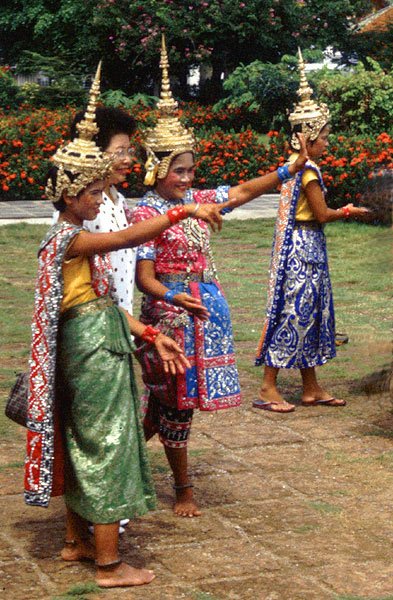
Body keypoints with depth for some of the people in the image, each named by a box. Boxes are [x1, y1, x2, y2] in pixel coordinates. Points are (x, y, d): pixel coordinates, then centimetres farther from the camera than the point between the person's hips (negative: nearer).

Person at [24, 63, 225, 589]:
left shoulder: (76, 239, 13)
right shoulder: (69, 239, -17)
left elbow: (105, 304, 12)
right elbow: (127, 238, -33)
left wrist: (151, 335, 8)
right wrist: (182, 212, -35)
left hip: (91, 349, 10)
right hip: (95, 353, -10)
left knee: (84, 444, 17)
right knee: (106, 446, -4)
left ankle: (77, 541, 30)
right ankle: (109, 565, 3)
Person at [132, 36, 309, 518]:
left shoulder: (197, 200, 8)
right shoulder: (146, 213, -10)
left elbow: (245, 191, 7)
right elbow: (144, 277, -14)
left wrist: (293, 168, -3)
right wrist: (174, 297, -32)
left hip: (206, 308, 6)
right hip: (170, 312, -6)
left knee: (175, 397, 10)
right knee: (174, 399, 2)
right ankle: (182, 489, 14)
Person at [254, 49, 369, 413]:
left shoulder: (294, 165, 11)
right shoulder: (309, 170, -17)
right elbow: (321, 214, -13)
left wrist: (339, 210, 14)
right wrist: (349, 212, 2)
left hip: (303, 246, 10)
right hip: (305, 246, -10)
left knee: (312, 311, 13)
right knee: (295, 311, -6)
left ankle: (311, 388, 19)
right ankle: (268, 387, -1)